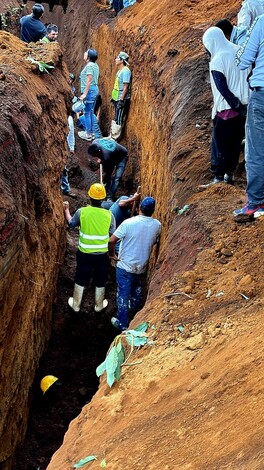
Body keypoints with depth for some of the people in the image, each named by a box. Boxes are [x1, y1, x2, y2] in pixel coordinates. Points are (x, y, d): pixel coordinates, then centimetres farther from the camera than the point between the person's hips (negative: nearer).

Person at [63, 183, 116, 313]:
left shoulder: (81, 212, -16)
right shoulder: (109, 215, -14)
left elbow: (71, 224, 4)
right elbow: (113, 234, -3)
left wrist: (66, 210, 19)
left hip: (84, 254, 0)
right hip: (102, 255, 0)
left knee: (80, 280, 19)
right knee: (100, 282, 20)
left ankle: (76, 305, 35)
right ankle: (99, 306, 38)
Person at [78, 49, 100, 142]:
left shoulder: (89, 65, -15)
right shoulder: (95, 65, 13)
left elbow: (89, 80, -20)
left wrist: (85, 94, -20)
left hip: (89, 90, -10)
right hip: (95, 89, 10)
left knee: (87, 113, -5)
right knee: (91, 112, 16)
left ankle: (88, 134, -2)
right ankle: (91, 131, 22)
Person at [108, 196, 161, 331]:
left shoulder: (129, 223, -23)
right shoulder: (157, 225, -10)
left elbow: (111, 241, -22)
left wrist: (112, 255, -5)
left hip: (125, 266, -4)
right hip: (142, 266, 4)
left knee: (123, 293, 8)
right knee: (136, 287, 31)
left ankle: (122, 323, 17)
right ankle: (135, 308, 53)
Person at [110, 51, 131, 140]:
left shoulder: (125, 71, -16)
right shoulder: (120, 70, 13)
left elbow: (126, 87, -20)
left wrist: (121, 99, -22)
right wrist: (113, 97, 19)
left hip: (122, 99, -10)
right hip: (117, 98, 10)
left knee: (119, 119, -6)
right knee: (116, 118, 15)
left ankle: (115, 137, -3)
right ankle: (113, 135, 22)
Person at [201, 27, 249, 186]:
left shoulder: (217, 60, -14)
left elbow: (223, 89, -18)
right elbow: (248, 78, 9)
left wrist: (238, 106, -13)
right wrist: (242, 105, 11)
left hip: (226, 109, -7)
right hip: (243, 105, 7)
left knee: (220, 144, 1)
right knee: (236, 142, 14)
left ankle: (219, 177, 2)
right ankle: (230, 174, 22)